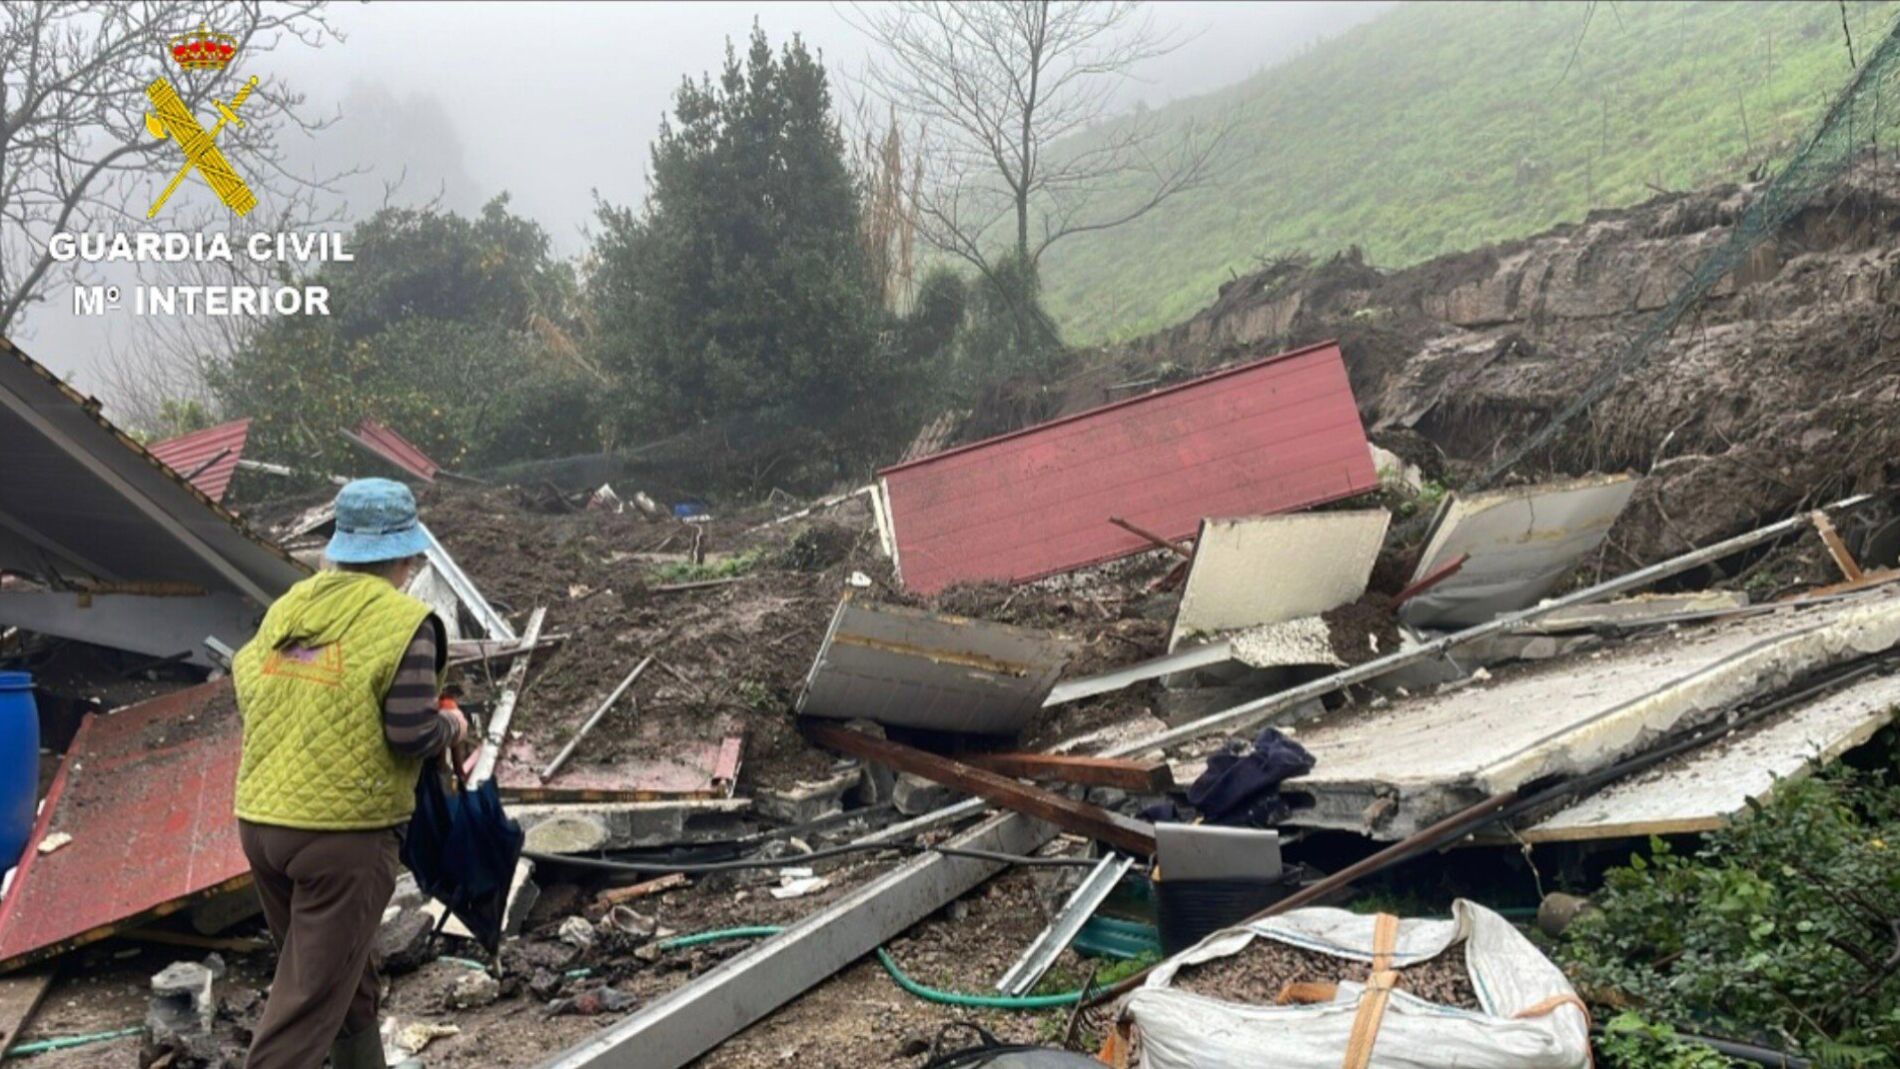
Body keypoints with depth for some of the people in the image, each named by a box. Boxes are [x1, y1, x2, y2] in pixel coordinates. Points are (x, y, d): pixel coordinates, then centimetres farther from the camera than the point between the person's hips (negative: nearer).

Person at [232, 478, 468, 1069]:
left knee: (344, 973, 24)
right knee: (310, 998, 1)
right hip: (344, 831, -7)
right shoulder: (403, 621, -11)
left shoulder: (288, 605, 8)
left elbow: (245, 688, 13)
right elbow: (413, 735, -17)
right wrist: (450, 727, 4)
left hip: (259, 820, 7)